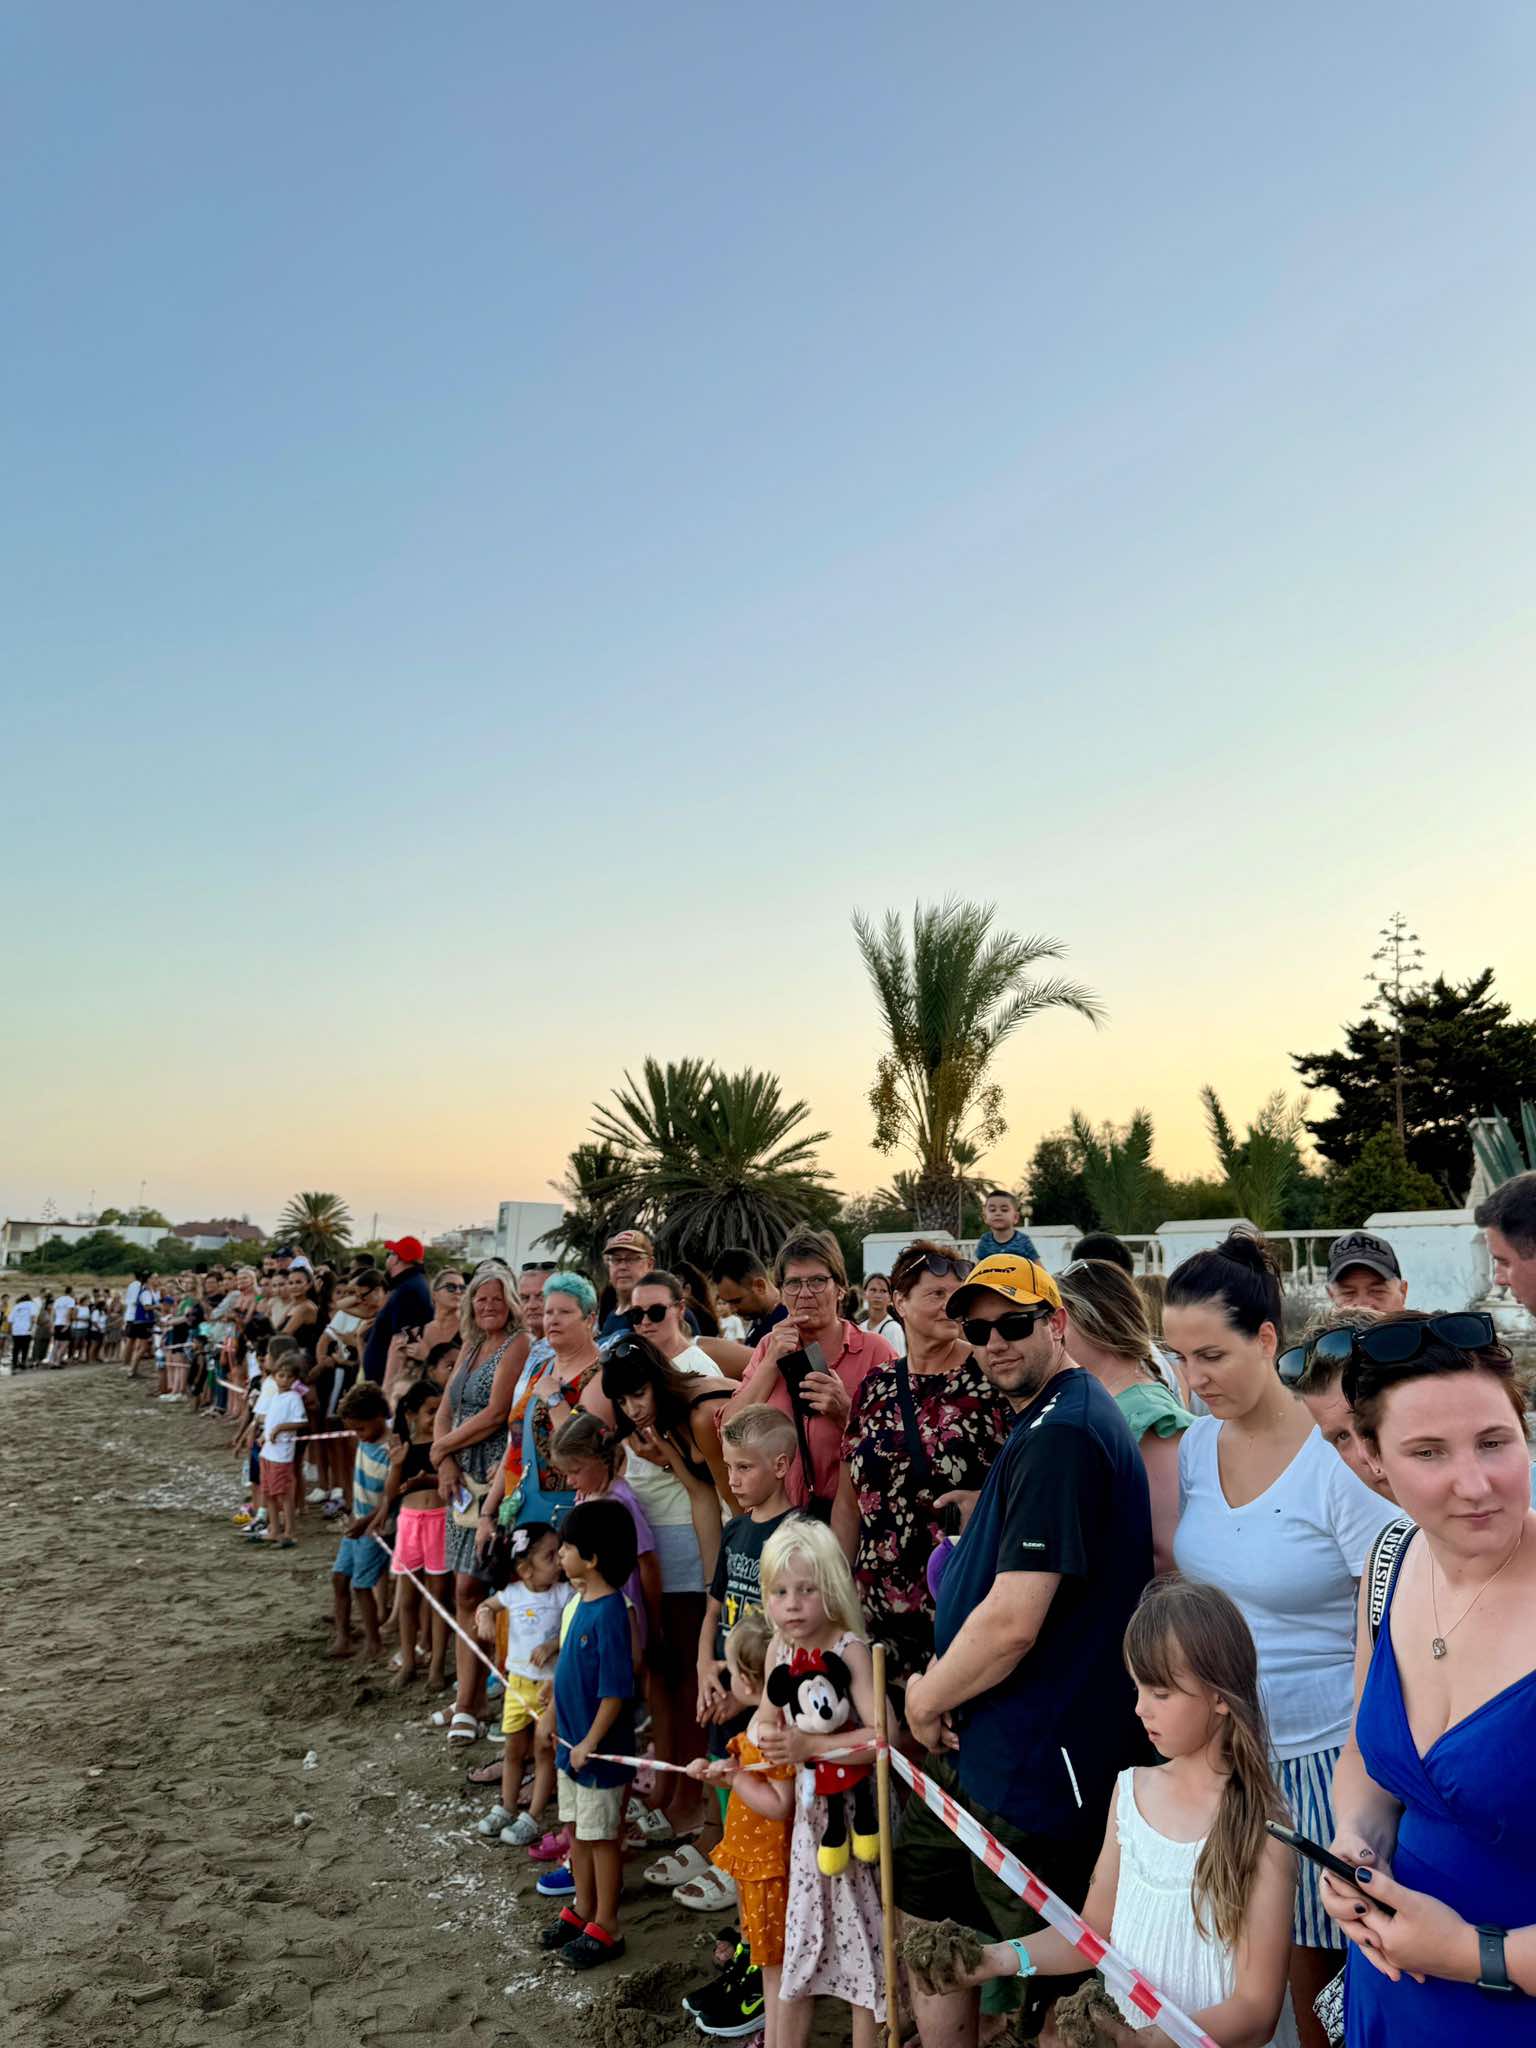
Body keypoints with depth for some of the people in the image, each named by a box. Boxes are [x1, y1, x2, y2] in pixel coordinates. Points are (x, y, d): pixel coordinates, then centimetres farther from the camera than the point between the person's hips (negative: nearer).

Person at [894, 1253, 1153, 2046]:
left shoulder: (1060, 1436, -24)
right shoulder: (1037, 1424, 10)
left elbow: (1014, 1622, -29)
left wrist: (931, 1698, -11)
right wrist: (942, 1684, 4)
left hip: (1033, 1765, -10)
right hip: (982, 1745, 10)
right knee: (923, 1912, 22)